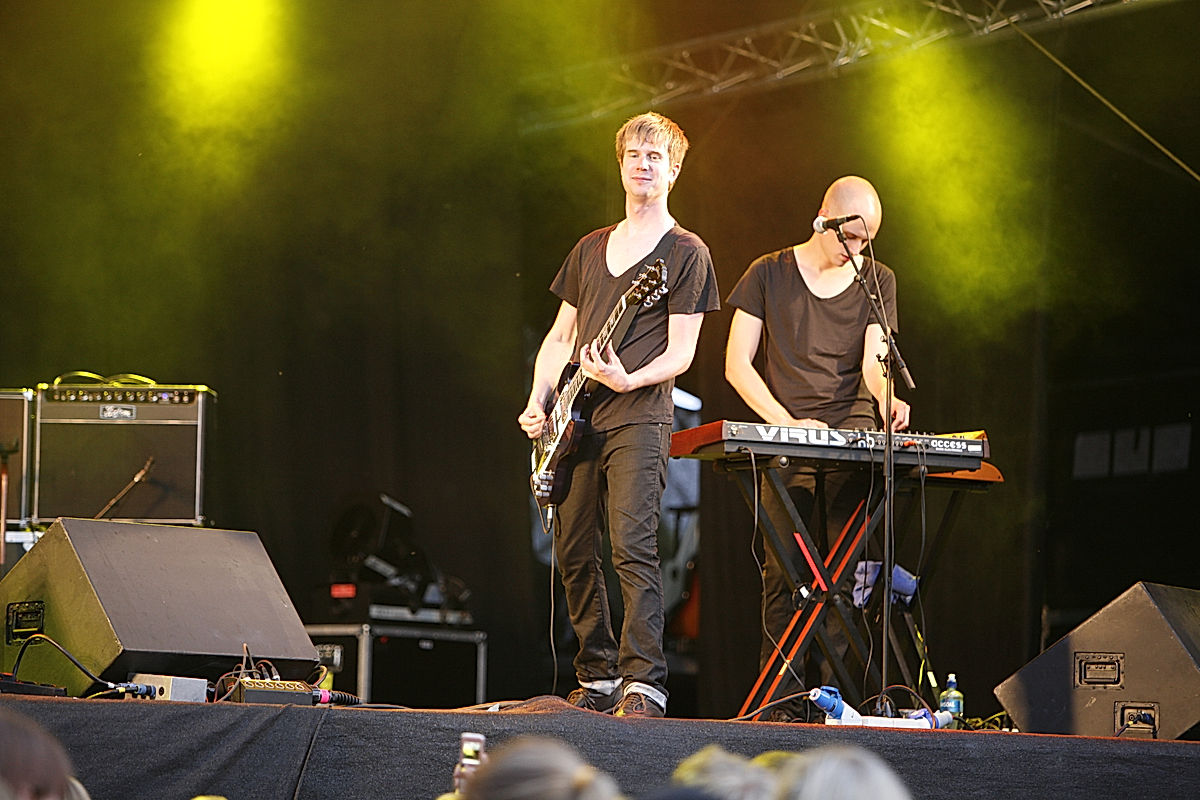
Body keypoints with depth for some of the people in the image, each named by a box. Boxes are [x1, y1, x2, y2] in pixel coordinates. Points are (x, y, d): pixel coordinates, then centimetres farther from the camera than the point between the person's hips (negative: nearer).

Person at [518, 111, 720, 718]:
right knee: (573, 554, 6)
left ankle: (644, 684, -20)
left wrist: (628, 380, -22)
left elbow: (681, 352, -4)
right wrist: (538, 400, 6)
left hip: (639, 419, -6)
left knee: (633, 547, -17)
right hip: (576, 420, 6)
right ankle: (598, 679, 15)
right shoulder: (591, 248, 20)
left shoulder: (685, 253, 2)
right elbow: (560, 336, 21)